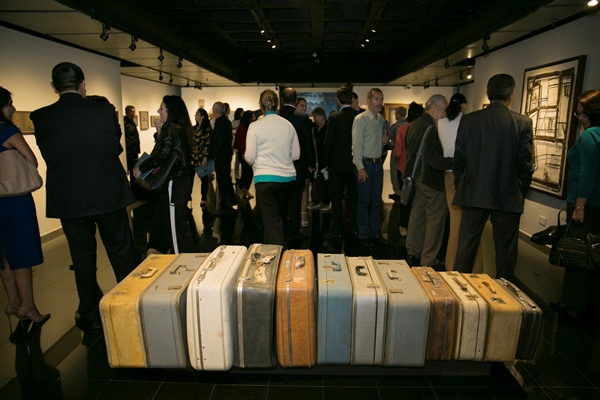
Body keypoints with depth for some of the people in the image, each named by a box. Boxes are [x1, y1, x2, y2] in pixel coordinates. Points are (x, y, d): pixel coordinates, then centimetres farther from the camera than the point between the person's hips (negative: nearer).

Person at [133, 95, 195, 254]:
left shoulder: (170, 128, -13)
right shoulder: (181, 127, 14)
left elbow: (162, 154, -22)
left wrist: (141, 168, -11)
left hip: (174, 183, -10)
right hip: (182, 180, 10)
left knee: (175, 225, -3)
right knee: (180, 222, 18)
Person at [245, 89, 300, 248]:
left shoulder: (255, 126, -8)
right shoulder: (288, 125, 2)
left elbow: (249, 157, -8)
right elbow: (296, 154, 8)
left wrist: (255, 163, 14)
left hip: (265, 178, -4)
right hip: (288, 177, 5)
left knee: (272, 221, 3)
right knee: (277, 217, 21)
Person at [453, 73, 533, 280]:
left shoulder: (468, 120, -3)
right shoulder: (522, 123, -7)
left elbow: (458, 160, 0)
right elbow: (526, 164, -5)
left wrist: (460, 188, 13)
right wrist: (522, 193, 10)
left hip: (473, 195, 2)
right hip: (507, 197, -1)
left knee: (466, 245, 11)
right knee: (505, 250, 12)